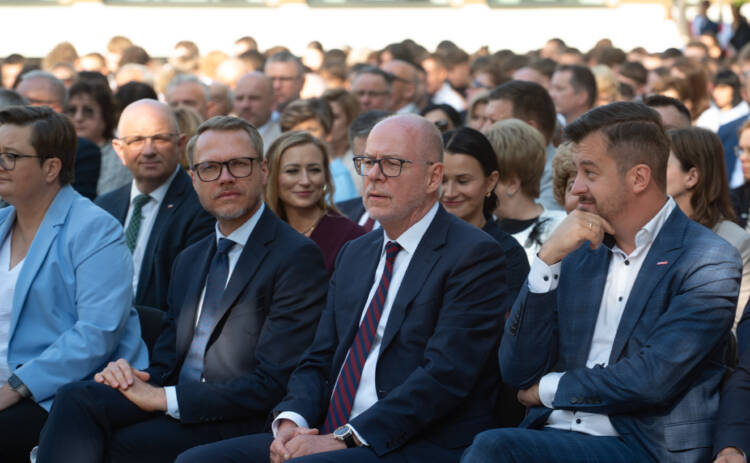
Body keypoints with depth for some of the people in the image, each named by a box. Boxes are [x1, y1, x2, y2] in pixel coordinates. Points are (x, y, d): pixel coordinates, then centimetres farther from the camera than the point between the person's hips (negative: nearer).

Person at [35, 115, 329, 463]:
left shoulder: (297, 257, -5)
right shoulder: (189, 261, 22)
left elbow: (272, 385, -13)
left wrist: (165, 397, -16)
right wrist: (132, 377, -4)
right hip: (170, 405, 7)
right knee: (77, 398, -23)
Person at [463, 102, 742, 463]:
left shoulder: (708, 263, -2)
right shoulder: (578, 255, 17)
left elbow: (652, 379, -13)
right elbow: (517, 371, 7)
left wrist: (550, 388, 1)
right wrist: (548, 258, -2)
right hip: (554, 433, 5)